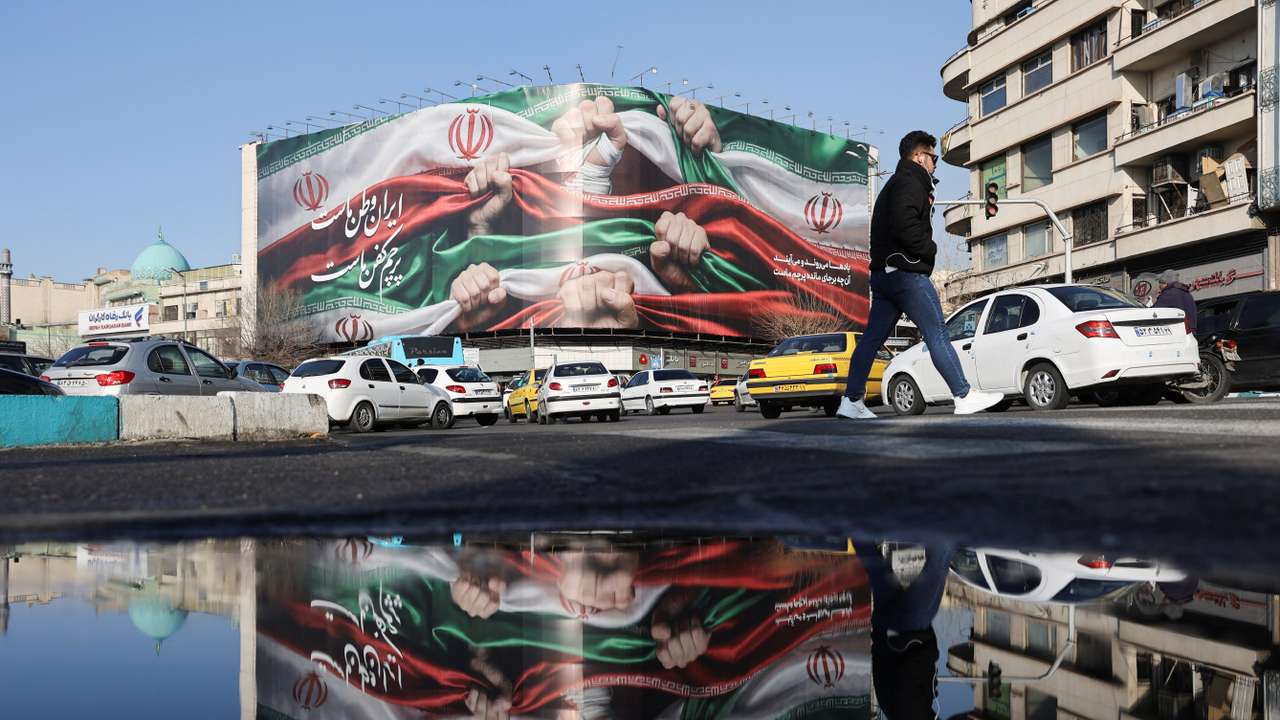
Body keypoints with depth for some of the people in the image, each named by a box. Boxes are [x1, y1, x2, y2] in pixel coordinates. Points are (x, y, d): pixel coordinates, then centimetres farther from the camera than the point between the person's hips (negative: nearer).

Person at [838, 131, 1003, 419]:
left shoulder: (893, 185, 27)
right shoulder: (910, 182, -7)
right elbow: (905, 226, -21)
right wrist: (931, 249, -8)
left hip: (883, 273, 10)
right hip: (906, 272, -10)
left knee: (872, 338, 6)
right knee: (938, 335, -7)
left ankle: (851, 401, 6)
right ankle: (965, 397, -5)